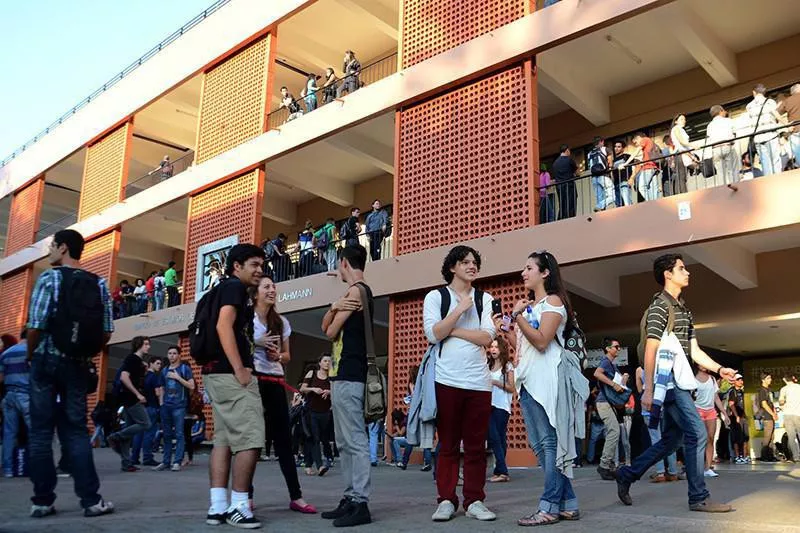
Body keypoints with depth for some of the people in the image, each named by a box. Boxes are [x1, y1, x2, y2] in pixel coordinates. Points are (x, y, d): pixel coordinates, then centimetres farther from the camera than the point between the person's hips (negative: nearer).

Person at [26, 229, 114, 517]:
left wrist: (31, 356, 5)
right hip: (77, 365, 3)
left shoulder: (49, 277, -6)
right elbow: (106, 332, 2)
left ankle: (42, 501, 9)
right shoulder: (98, 283, 5)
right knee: (75, 430, 7)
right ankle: (91, 499, 3)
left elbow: (35, 325, -12)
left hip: (46, 361, -3)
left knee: (41, 431, 5)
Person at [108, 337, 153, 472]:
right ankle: (116, 437, -4)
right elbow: (124, 377, -21)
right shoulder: (132, 358, -9)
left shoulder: (138, 361, 19)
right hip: (131, 398, -10)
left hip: (131, 399, 10)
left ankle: (127, 463, 9)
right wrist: (138, 395, -21)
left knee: (129, 429, 7)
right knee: (145, 424, -11)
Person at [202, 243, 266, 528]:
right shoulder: (235, 286, -6)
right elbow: (224, 326, -19)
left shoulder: (229, 289, 23)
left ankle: (217, 506, 7)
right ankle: (238, 506, -6)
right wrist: (240, 370, -22)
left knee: (224, 439, 7)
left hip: (218, 373, 10)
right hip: (230, 374, -10)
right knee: (250, 439, -9)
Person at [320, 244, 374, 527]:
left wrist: (335, 313, 12)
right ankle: (350, 498, 17)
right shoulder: (360, 292, 20)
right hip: (344, 374, 11)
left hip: (349, 376, -11)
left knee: (355, 441, -10)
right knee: (345, 442, 12)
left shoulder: (355, 291, -10)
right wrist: (334, 308, -6)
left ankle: (361, 504, -8)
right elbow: (324, 326, 14)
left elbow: (331, 332, -10)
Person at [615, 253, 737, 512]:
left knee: (671, 439, 11)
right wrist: (648, 390, -18)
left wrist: (719, 369, 4)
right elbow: (651, 350, -13)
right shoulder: (659, 306, -7)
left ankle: (627, 474, 20)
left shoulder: (684, 311, 22)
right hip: (668, 381, -10)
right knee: (697, 433, -9)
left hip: (679, 382, 10)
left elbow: (695, 351, 20)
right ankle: (699, 498, -1)